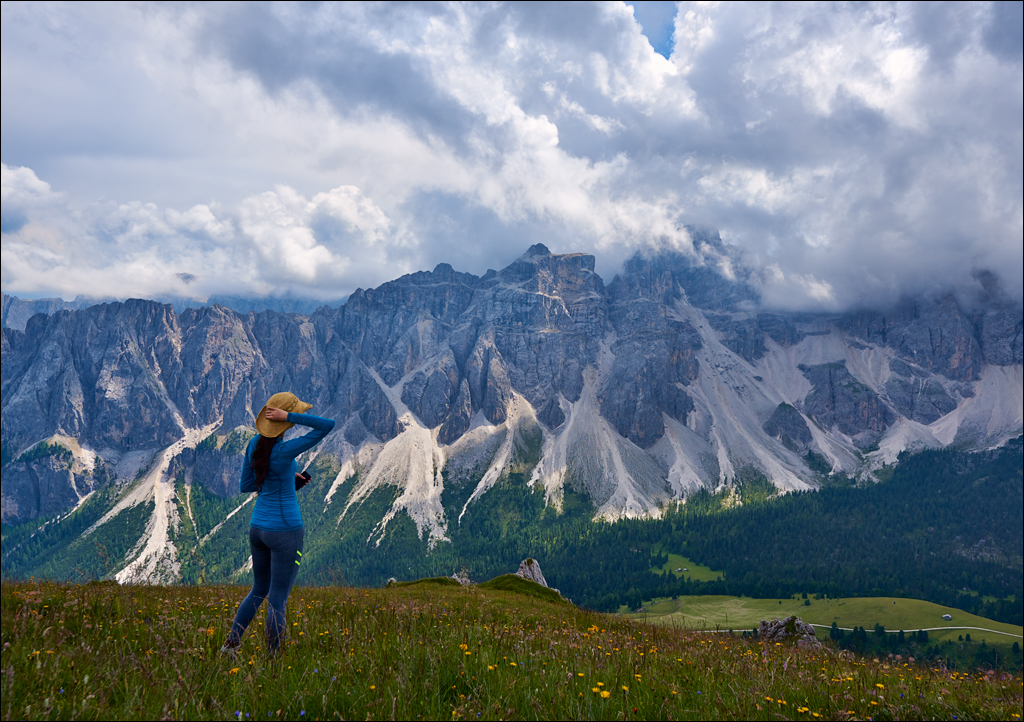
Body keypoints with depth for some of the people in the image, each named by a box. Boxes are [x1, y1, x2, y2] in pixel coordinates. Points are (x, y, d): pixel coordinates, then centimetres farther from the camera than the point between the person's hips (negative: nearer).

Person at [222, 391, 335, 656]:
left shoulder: (254, 443, 0)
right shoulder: (284, 451, -22)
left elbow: (246, 485, 11)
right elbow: (328, 425, -27)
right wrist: (290, 416, -24)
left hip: (257, 528, 7)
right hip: (285, 532, -7)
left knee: (259, 590, 25)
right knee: (278, 601, 4)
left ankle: (231, 643, 20)